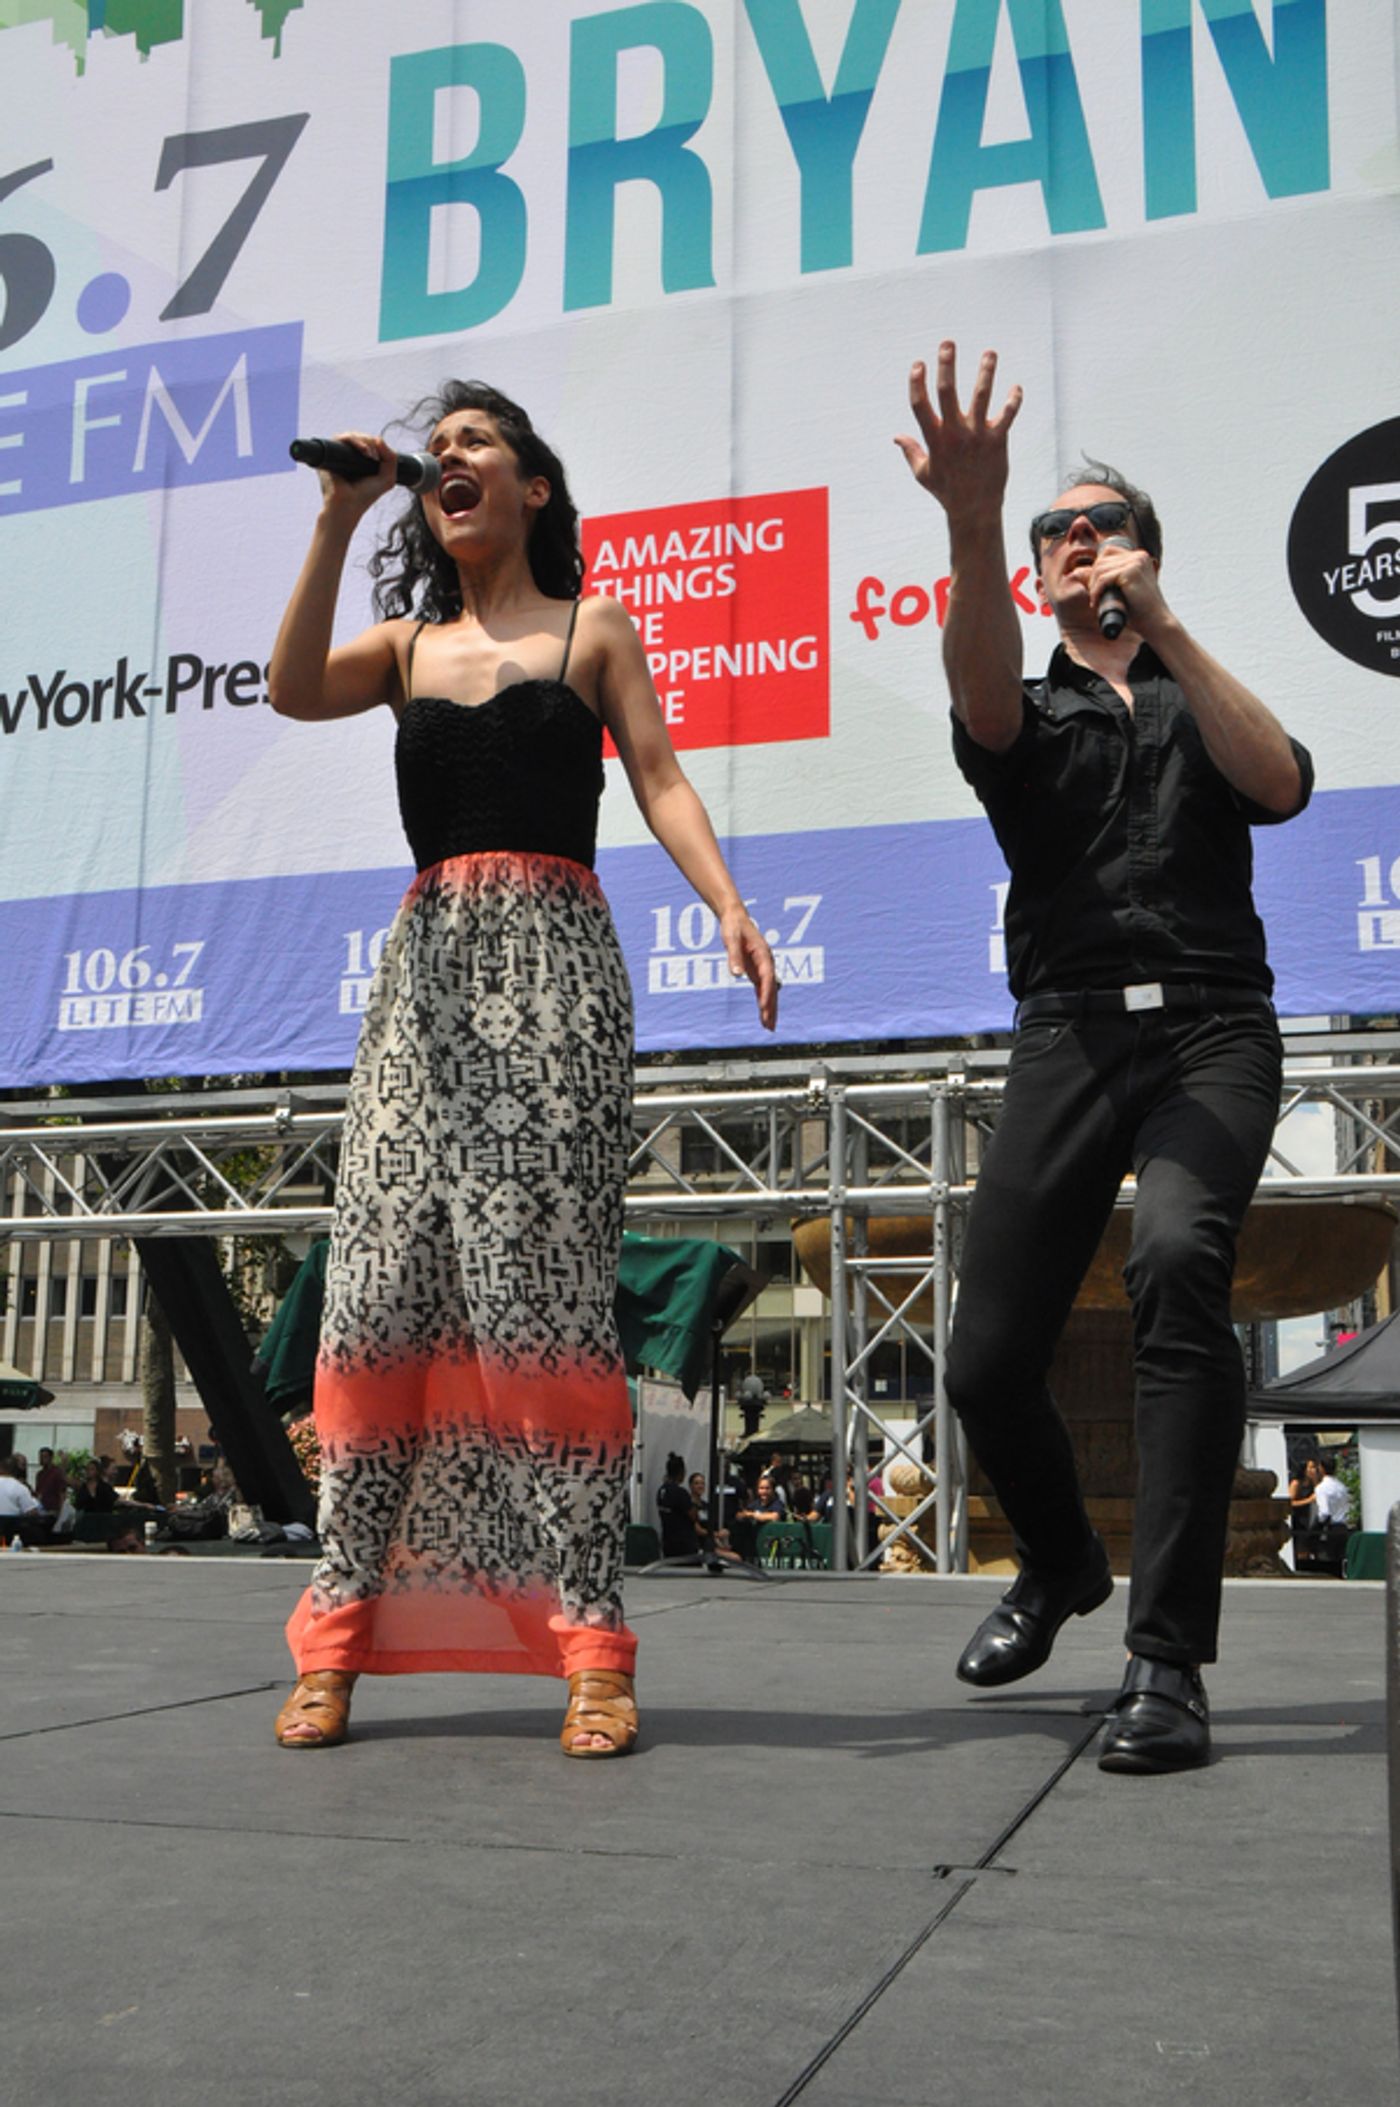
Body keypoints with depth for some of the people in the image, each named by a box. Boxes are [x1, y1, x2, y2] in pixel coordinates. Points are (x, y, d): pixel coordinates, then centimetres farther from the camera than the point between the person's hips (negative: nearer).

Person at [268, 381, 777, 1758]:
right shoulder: (406, 643, 20)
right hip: (425, 963, 3)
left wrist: (730, 910, -11)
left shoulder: (594, 631, 15)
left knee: (547, 1283, -11)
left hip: (554, 964, -3)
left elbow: (659, 780, 4)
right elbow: (291, 691, 1)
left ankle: (589, 1645, -9)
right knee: (383, 1282, -5)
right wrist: (338, 523, 0)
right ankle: (338, 1639, 0)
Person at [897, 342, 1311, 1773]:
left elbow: (1281, 786, -6)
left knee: (1175, 1259, -32)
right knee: (987, 1362, -7)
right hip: (1068, 1040, 2)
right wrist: (973, 526, -32)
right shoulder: (1030, 719, 16)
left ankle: (1167, 1664, -28)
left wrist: (1162, 628, -10)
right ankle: (1059, 1562, 27)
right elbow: (979, 691, -12)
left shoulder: (1204, 704, 19)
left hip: (1210, 1029, -1)